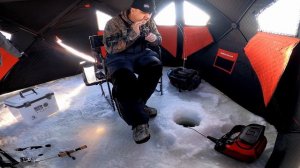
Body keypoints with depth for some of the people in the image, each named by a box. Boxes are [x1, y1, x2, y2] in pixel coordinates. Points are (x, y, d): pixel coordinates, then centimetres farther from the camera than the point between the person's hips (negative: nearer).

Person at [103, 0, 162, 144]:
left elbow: (158, 40, 12)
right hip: (119, 57, -4)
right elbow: (111, 48, -20)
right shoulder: (114, 23, -12)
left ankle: (136, 105, -14)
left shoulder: (149, 21, 3)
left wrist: (154, 38, -14)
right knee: (124, 79, -36)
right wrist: (133, 33, -27)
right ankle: (139, 120, -24)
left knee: (155, 66, -28)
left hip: (141, 53, 5)